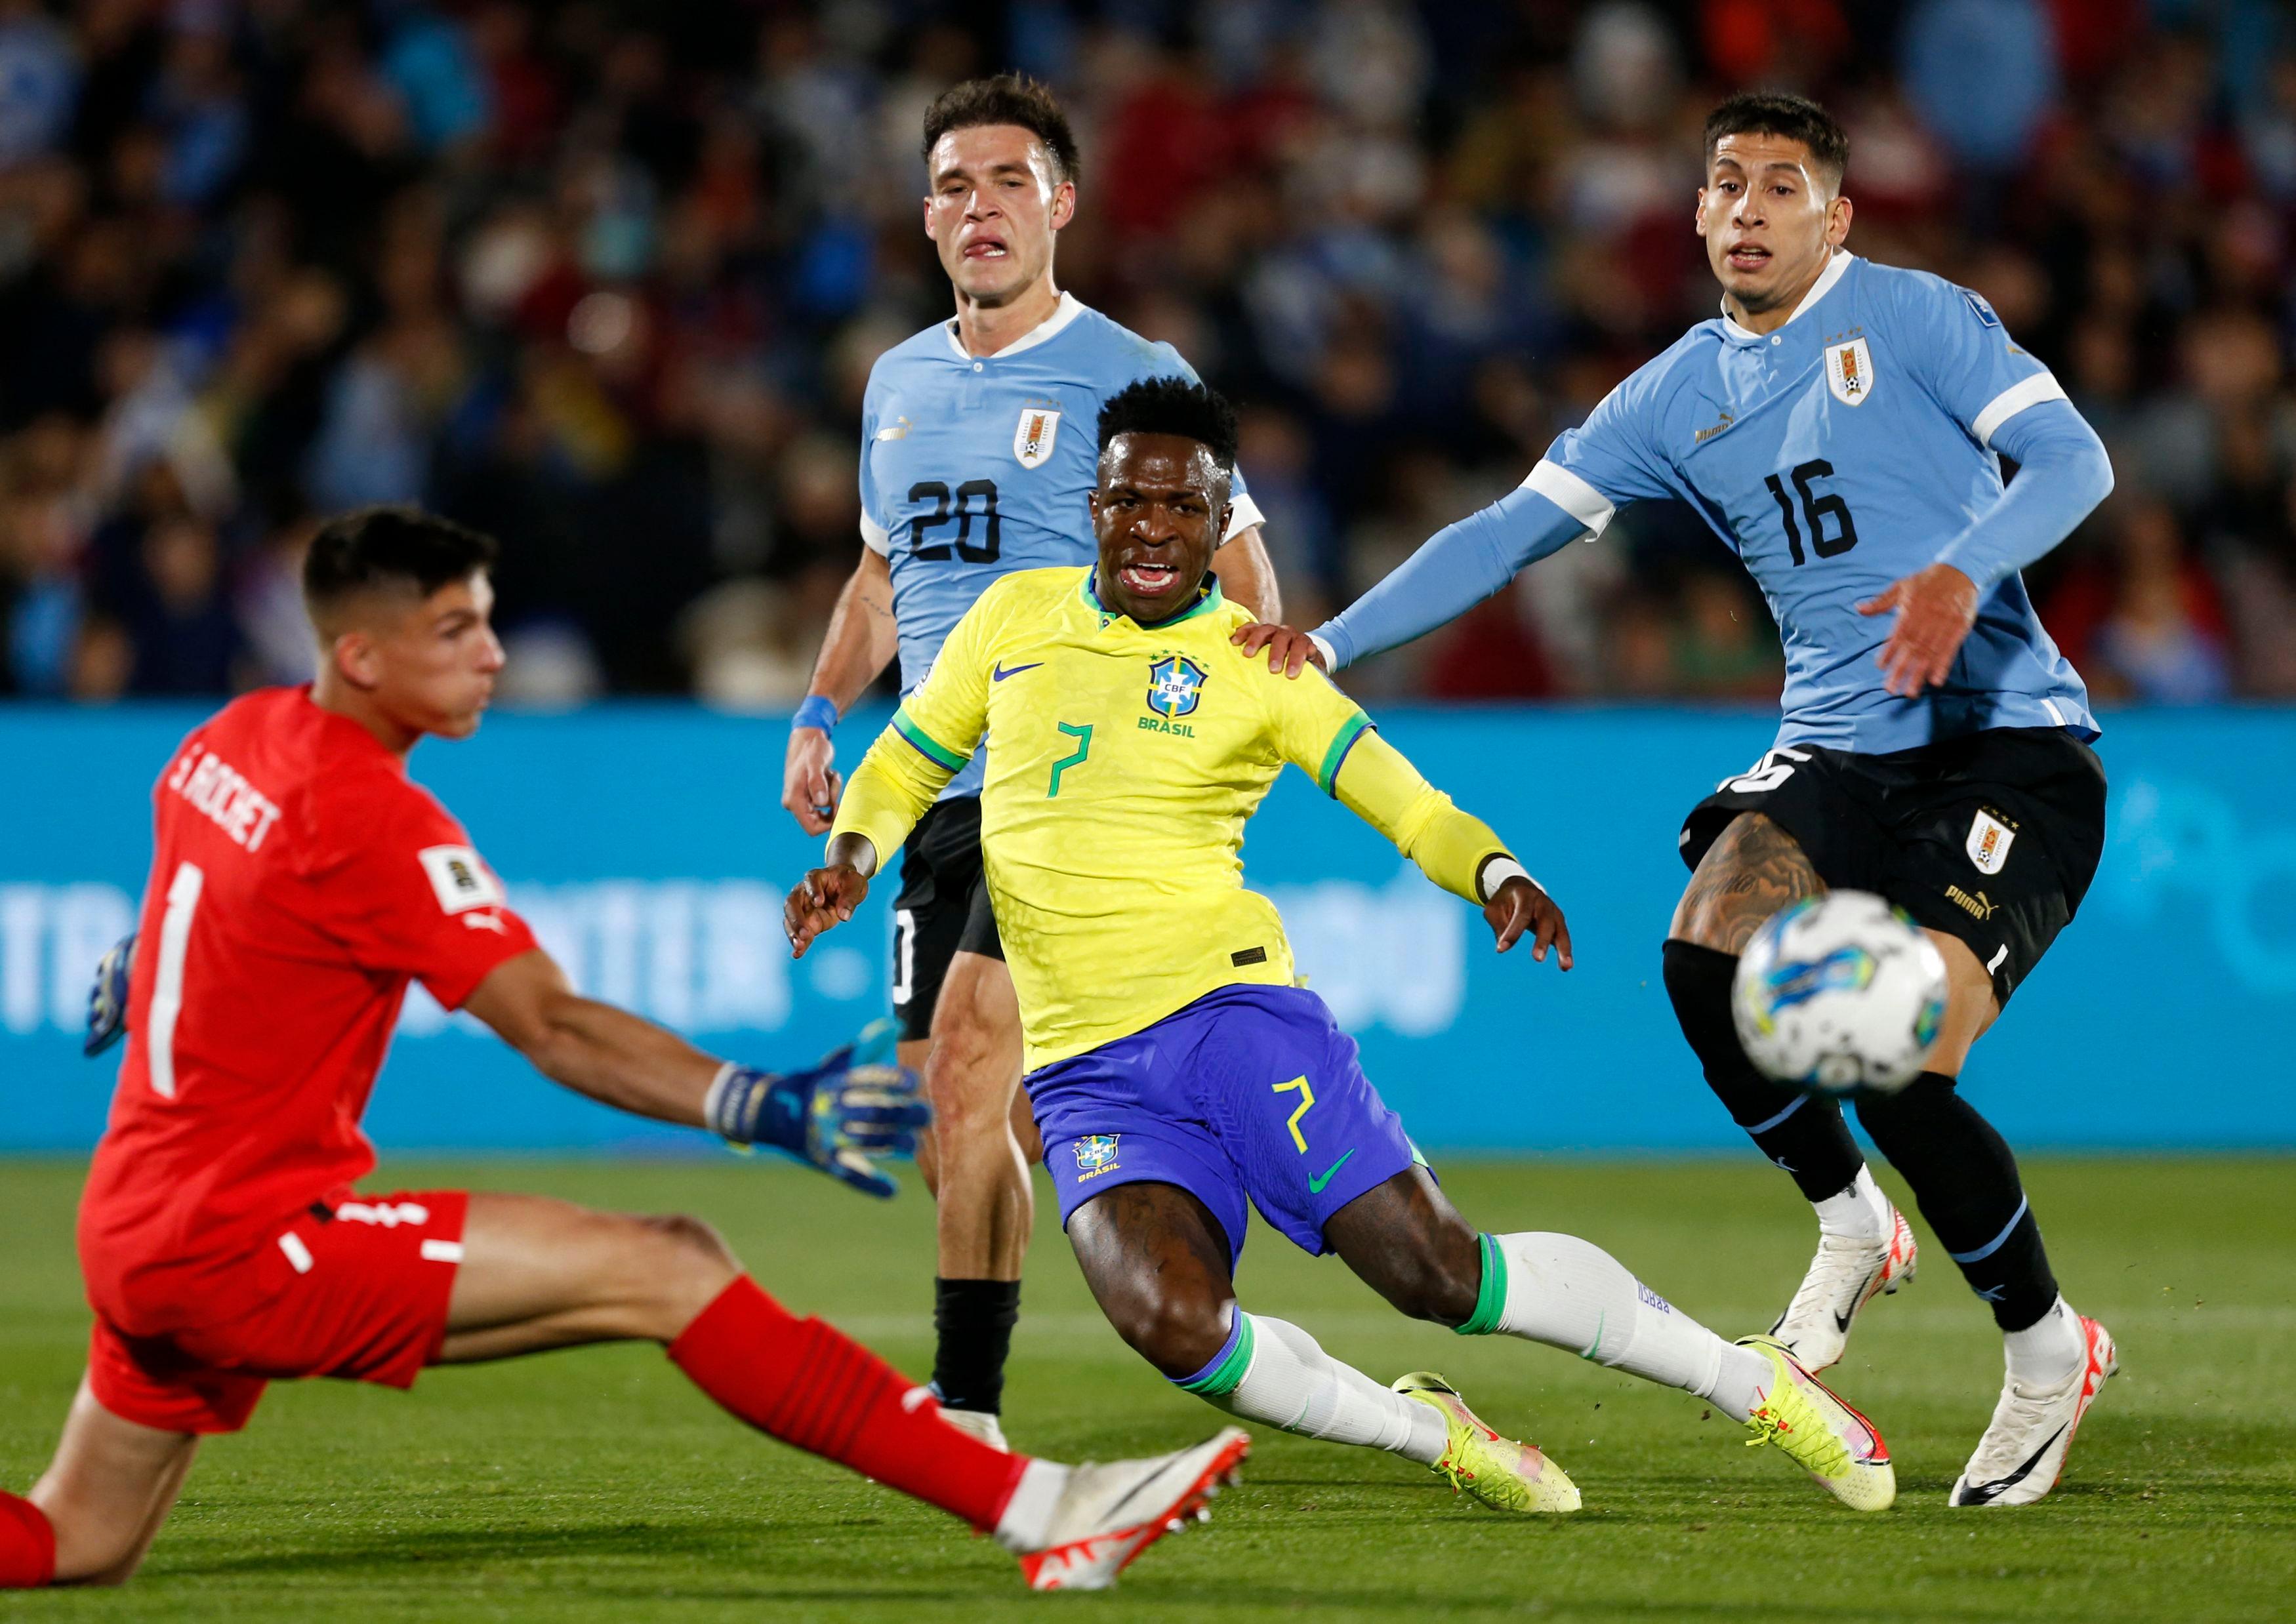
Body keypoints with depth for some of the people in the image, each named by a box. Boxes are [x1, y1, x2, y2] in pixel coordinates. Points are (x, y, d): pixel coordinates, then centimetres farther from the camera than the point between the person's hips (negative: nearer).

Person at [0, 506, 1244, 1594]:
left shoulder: (238, 737, 9)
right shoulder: (374, 821, -18)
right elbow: (555, 1032, -25)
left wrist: (138, 973, 53)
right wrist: (771, 1112, -32)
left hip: (138, 1231, 10)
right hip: (246, 1240, -10)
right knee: (669, 1269, -18)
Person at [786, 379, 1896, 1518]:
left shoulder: (1254, 664, 4)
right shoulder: (1016, 615, 12)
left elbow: (1410, 807, -2)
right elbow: (905, 764, 23)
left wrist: (1496, 874, -23)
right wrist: (851, 857, 2)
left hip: (1229, 1002, -2)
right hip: (1084, 1071, 2)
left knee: (1436, 1270, -14)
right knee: (1174, 1327, -26)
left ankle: (1759, 1385, 3)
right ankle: (1431, 1434, 0)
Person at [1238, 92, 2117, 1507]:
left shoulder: (1911, 318, -2)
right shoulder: (1679, 395, 12)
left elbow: (2074, 458, -12)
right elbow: (1512, 530, 11)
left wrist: (1964, 576, -30)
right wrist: (1329, 643, 1)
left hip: (2007, 743, -5)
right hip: (1835, 753, 5)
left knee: (1897, 1069, -21)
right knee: (1709, 952, -24)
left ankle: (2050, 1351, 5)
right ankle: (1853, 1230, 3)